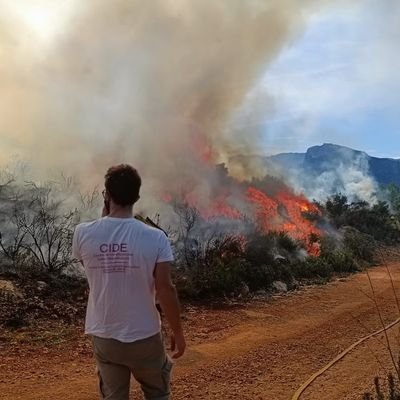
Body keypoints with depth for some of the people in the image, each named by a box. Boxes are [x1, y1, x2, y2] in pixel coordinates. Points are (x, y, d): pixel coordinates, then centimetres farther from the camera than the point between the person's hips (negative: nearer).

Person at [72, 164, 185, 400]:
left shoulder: (83, 233, -11)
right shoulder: (155, 238, -17)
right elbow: (165, 290, -15)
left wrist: (105, 216, 7)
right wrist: (178, 332, -1)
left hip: (103, 338, 2)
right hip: (144, 338, -2)